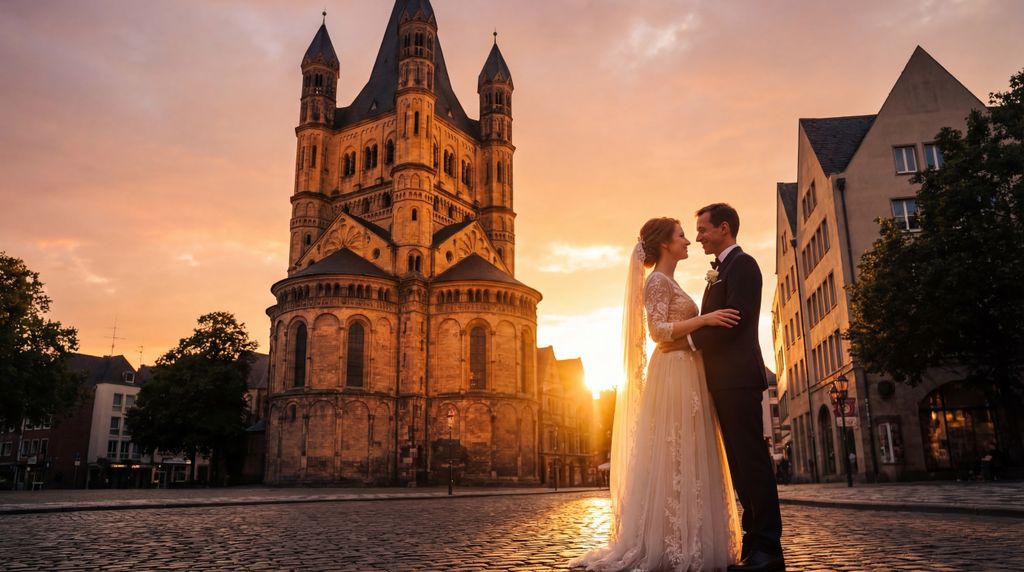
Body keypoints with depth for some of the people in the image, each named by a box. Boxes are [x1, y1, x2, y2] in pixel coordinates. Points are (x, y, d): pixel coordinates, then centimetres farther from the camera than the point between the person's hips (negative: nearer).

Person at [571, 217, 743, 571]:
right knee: (672, 459, -8)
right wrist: (704, 319, -24)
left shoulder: (668, 282, 21)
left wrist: (707, 323, 22)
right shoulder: (658, 281, -8)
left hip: (685, 376, 10)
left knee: (688, 458, 9)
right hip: (674, 376, -10)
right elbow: (658, 331, -20)